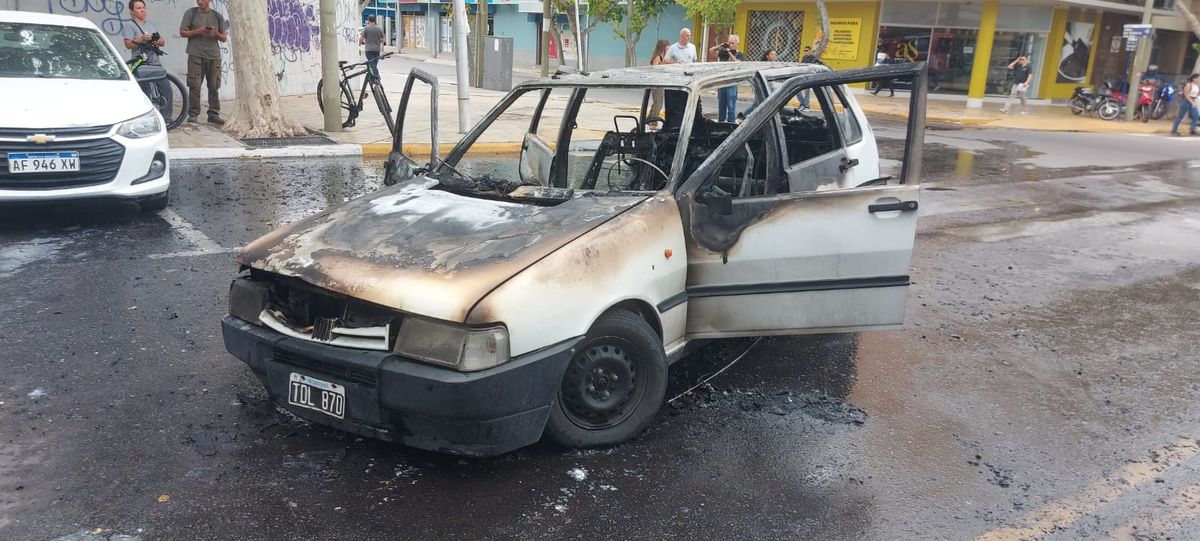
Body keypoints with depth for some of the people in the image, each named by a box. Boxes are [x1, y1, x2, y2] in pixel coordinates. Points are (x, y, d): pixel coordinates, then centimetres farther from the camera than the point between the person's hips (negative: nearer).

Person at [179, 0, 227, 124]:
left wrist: (216, 33, -10)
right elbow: (182, 32, 5)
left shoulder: (217, 15, 11)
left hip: (214, 56, 2)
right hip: (195, 55, -2)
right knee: (195, 85, -5)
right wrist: (198, 31, -12)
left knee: (214, 86, 1)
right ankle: (193, 113, 0)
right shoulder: (191, 13, 7)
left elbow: (224, 38, 12)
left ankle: (213, 114, 6)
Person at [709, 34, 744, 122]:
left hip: (732, 85, -4)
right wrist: (720, 45, -4)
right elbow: (710, 51, 8)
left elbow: (737, 63, -18)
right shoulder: (723, 51, 11)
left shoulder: (740, 55, 1)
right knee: (721, 106, 13)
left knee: (731, 107, -5)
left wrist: (729, 52, -16)